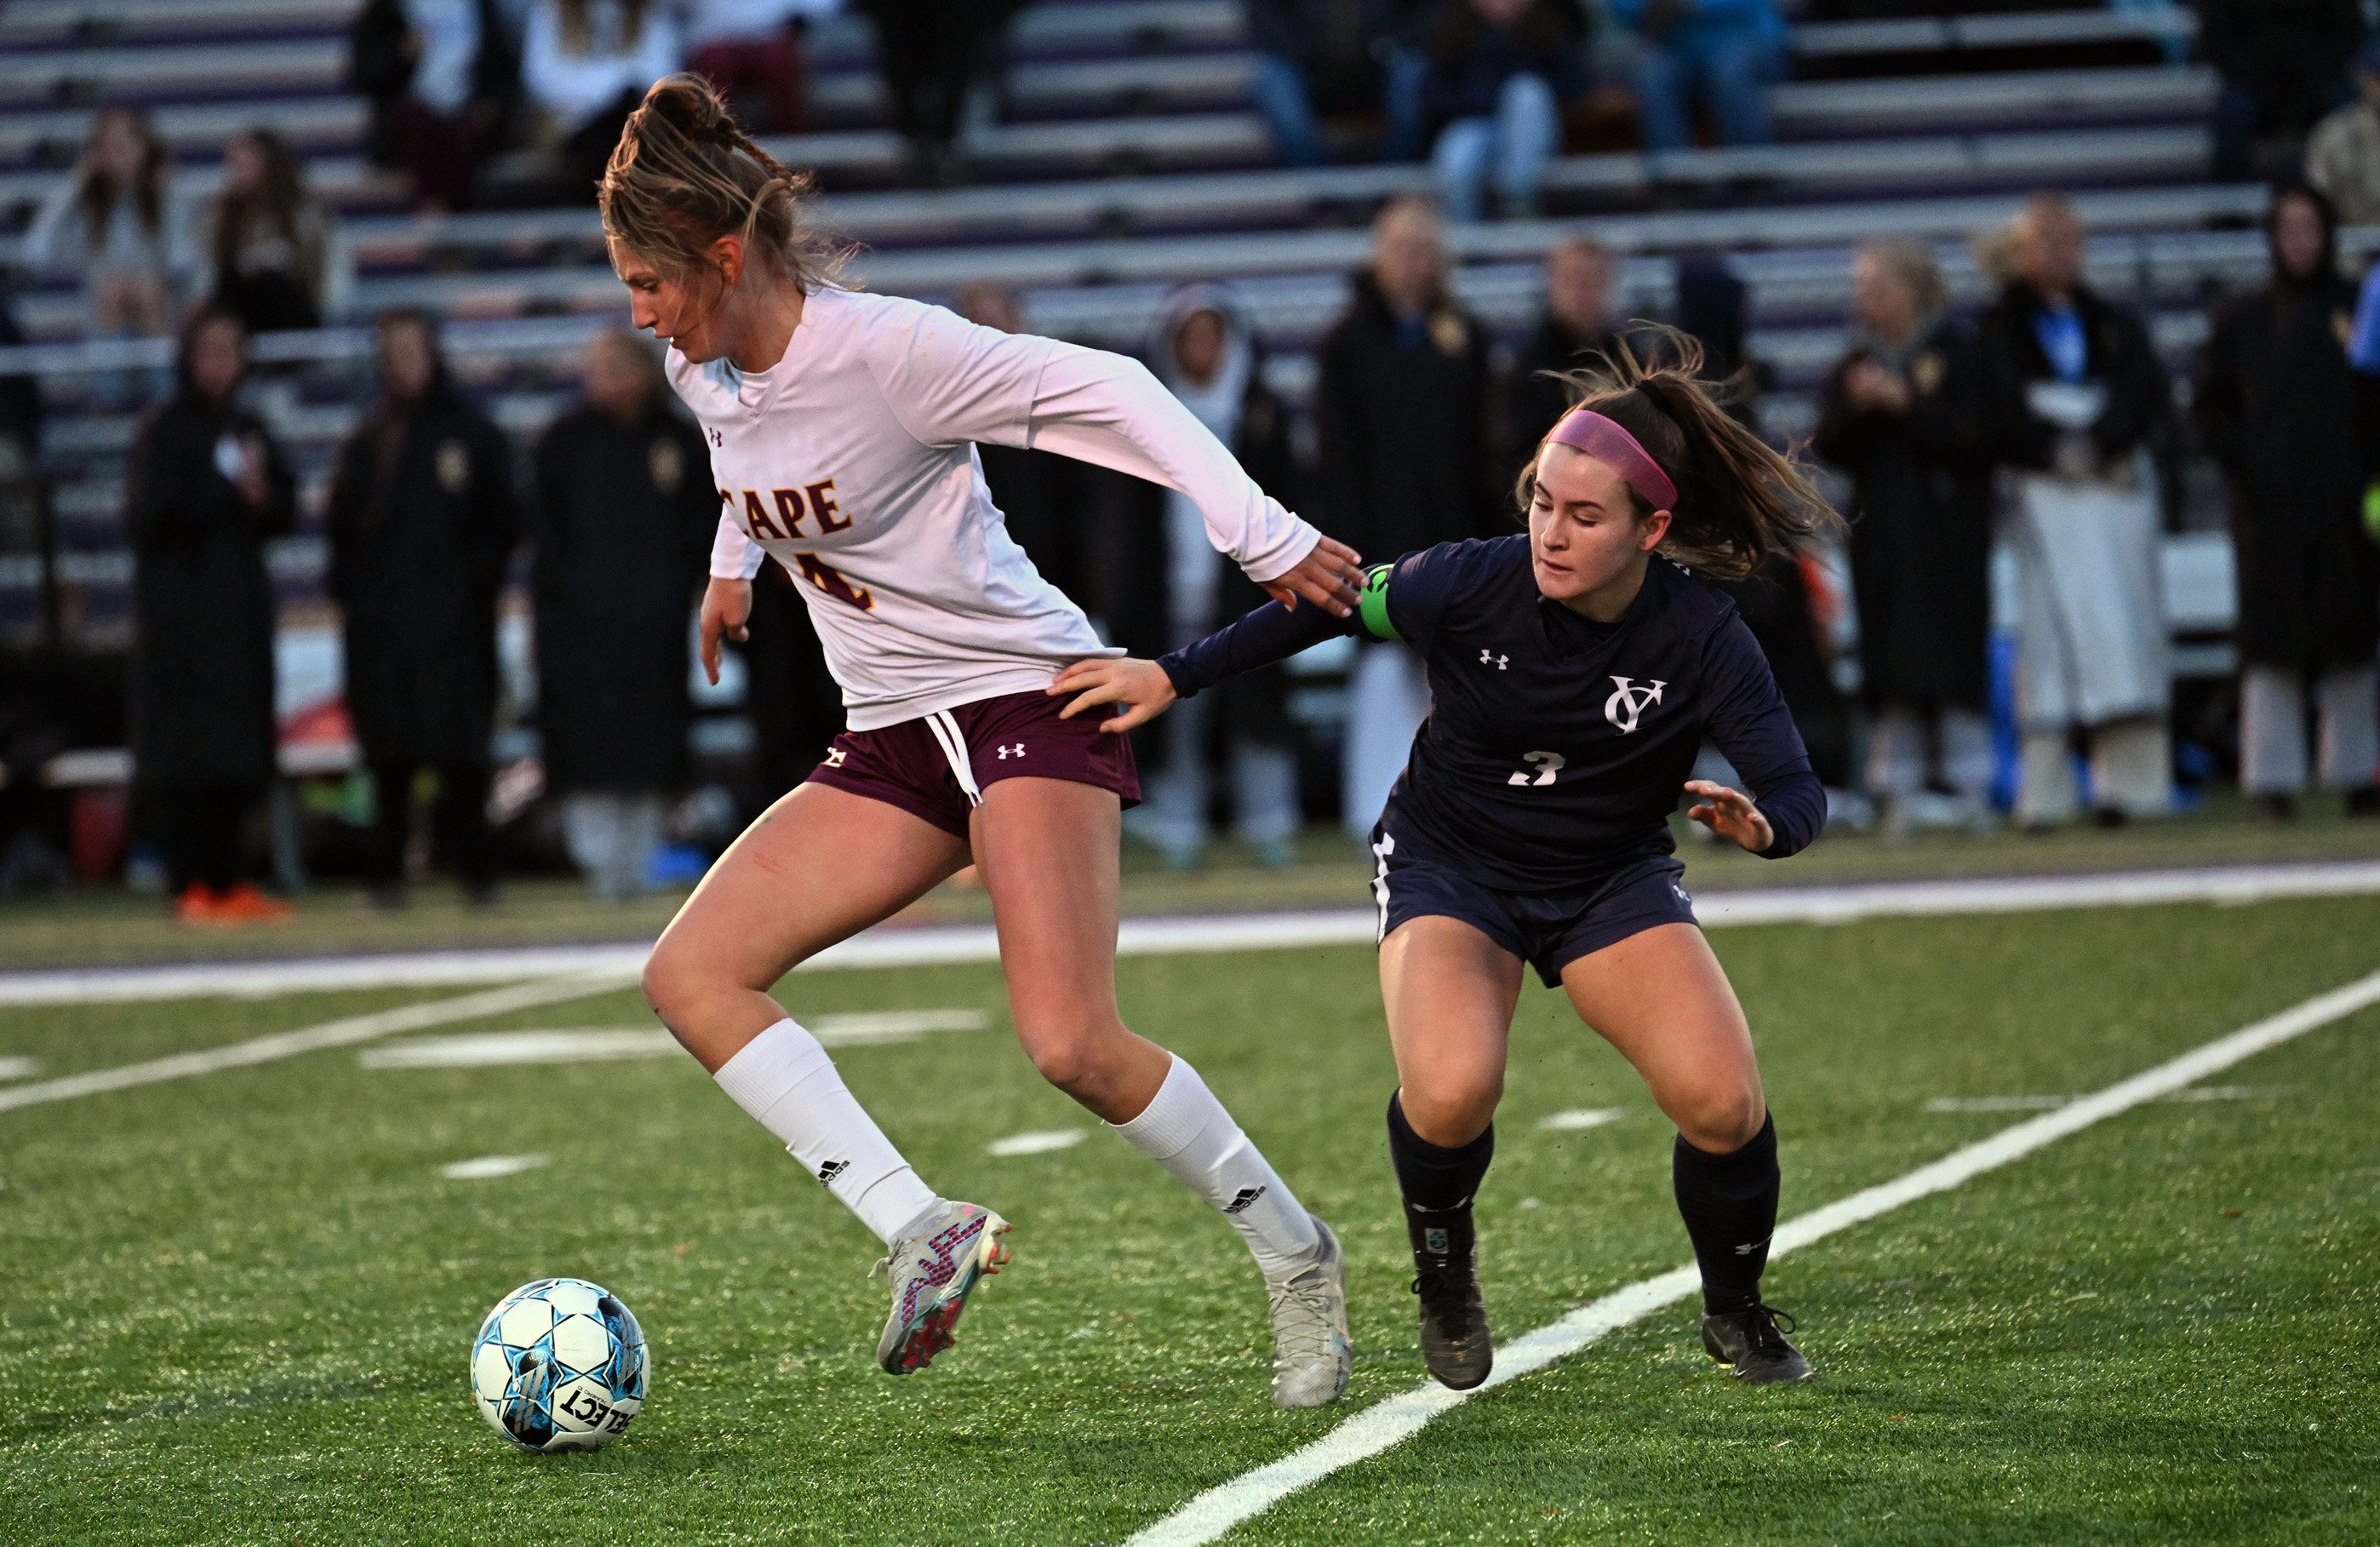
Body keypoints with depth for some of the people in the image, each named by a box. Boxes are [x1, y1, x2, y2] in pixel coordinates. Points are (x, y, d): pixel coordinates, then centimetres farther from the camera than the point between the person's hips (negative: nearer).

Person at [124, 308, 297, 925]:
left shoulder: (248, 431, 15)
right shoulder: (163, 429, -4)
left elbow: (285, 512, 13)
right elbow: (150, 511, -13)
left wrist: (261, 496, -8)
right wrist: (227, 488, -12)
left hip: (240, 602, 6)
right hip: (180, 602, -6)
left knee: (237, 750, 5)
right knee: (186, 749, -9)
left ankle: (226, 881, 9)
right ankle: (191, 884, -10)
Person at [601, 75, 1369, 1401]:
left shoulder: (887, 349, -20)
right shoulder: (703, 373, 3)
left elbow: (1103, 390, -19)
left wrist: (1262, 536, -22)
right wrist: (735, 560, 40)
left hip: (1028, 695, -8)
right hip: (893, 741, 8)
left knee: (1075, 1046, -21)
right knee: (691, 974, -9)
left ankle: (1294, 1254, 2)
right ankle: (921, 1228, -16)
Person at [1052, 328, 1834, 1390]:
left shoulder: (1701, 638, -21)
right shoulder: (1473, 584, -22)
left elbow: (1798, 793, -22)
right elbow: (1333, 604, -5)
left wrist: (1763, 824, -46)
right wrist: (1171, 677, -2)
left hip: (1614, 881, 1)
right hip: (1450, 868, -1)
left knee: (1722, 1103, -20)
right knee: (1450, 1093, -29)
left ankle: (1736, 1312, 12)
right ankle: (1445, 1279, 6)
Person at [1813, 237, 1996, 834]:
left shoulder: (1956, 353, -1)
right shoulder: (1856, 364, 12)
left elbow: (1977, 437, -9)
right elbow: (1829, 448, 7)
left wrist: (1907, 402, -14)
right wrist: (1854, 408, -11)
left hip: (1950, 534, -4)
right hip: (1881, 533, 4)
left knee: (1956, 658, -7)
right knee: (1893, 670, -1)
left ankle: (1970, 784, -3)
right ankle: (1900, 790, -1)